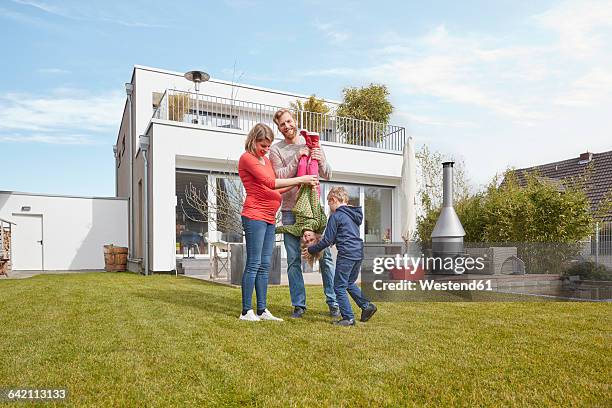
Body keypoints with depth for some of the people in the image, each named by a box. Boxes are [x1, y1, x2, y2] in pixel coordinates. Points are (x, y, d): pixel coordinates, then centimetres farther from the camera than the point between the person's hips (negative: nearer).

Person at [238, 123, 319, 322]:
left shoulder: (266, 159, 21)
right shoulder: (247, 158, -4)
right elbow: (270, 182, -15)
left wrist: (297, 184, 7)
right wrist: (300, 179, -13)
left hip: (269, 218, 8)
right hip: (254, 216, -8)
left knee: (264, 265, 7)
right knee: (253, 264, -7)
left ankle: (262, 310, 12)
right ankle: (246, 311, 0)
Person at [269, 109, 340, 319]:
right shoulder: (276, 150, 5)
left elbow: (328, 175, 10)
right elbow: (279, 177, -9)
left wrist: (320, 161, -10)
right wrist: (297, 158, -15)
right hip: (290, 210, -1)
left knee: (325, 255, 1)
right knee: (294, 260, 2)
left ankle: (333, 302, 11)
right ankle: (299, 304, 13)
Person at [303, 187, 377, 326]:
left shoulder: (336, 216, -8)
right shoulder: (354, 214, 17)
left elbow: (327, 241, -7)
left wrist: (311, 249, 4)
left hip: (346, 254, -9)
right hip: (359, 253, 9)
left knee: (339, 287, 1)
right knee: (350, 283, 23)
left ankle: (348, 318, 2)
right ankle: (367, 305, 18)